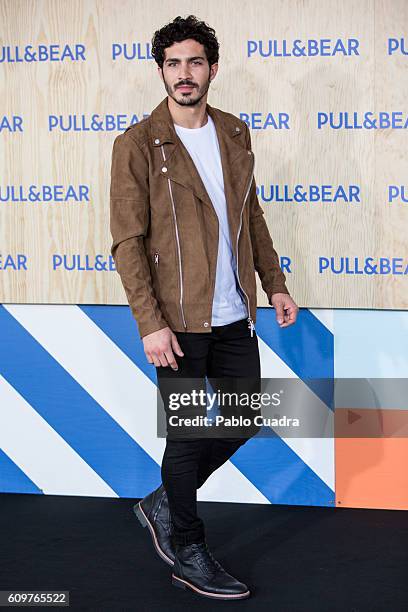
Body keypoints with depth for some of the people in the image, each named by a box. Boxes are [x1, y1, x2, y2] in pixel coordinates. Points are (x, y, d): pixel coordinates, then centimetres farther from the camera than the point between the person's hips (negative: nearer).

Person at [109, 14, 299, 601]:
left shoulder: (234, 133, 8)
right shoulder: (137, 145, -10)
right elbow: (128, 241, -13)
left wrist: (275, 284, 13)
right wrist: (150, 323, -19)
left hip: (234, 314, 6)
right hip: (178, 320, -6)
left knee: (245, 417, 14)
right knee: (188, 435, 4)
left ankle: (164, 503, 33)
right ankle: (188, 552, 23)